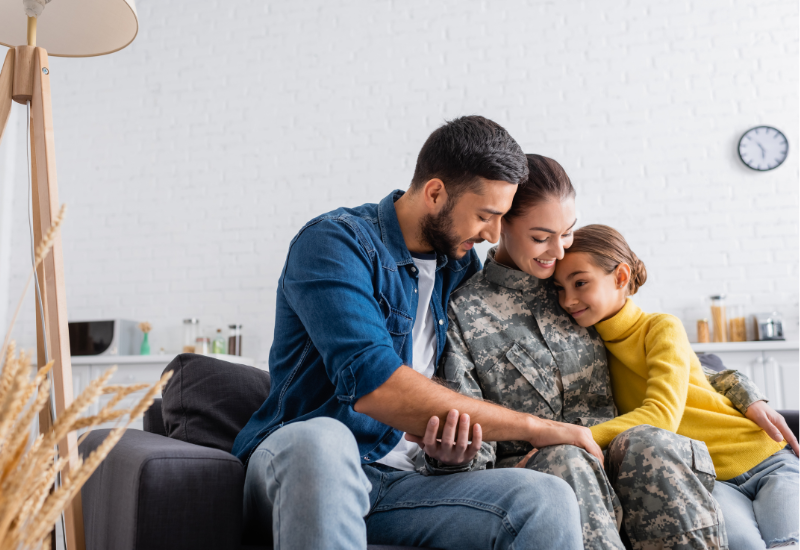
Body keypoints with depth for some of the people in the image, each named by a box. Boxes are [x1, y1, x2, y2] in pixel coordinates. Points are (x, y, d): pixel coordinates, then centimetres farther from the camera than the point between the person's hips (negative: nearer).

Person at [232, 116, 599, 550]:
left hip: (401, 481, 4)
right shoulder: (333, 241, -11)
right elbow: (369, 384, -25)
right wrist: (532, 426, -20)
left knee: (550, 503, -23)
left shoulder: (463, 268, 12)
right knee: (321, 440, -42)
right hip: (297, 459, -4)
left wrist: (450, 445, -11)